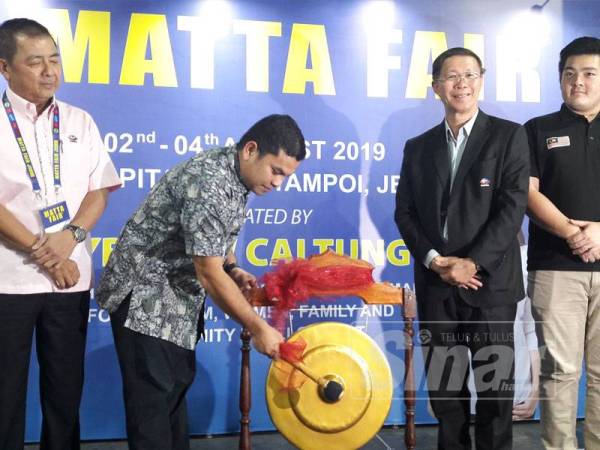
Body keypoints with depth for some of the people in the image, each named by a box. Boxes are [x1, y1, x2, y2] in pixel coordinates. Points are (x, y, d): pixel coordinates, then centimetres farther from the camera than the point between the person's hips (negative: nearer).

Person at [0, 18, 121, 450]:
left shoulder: (79, 121, 9)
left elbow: (99, 192, 6)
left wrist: (71, 237, -11)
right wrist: (43, 254, -11)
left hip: (71, 275, 3)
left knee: (66, 384, 10)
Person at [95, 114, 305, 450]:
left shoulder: (235, 176, 1)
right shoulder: (209, 186, -29)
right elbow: (209, 274, -27)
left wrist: (232, 269, -1)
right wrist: (258, 328, -19)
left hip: (177, 296, 9)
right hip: (144, 295, -9)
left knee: (177, 386, 16)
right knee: (153, 396, -3)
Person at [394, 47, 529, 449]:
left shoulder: (509, 136, 1)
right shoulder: (418, 147, 12)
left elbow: (513, 206, -8)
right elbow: (405, 213, 7)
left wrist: (473, 263, -16)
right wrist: (433, 260, -8)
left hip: (489, 282, -3)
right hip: (435, 285, 3)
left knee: (494, 385, 5)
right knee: (443, 385, 10)